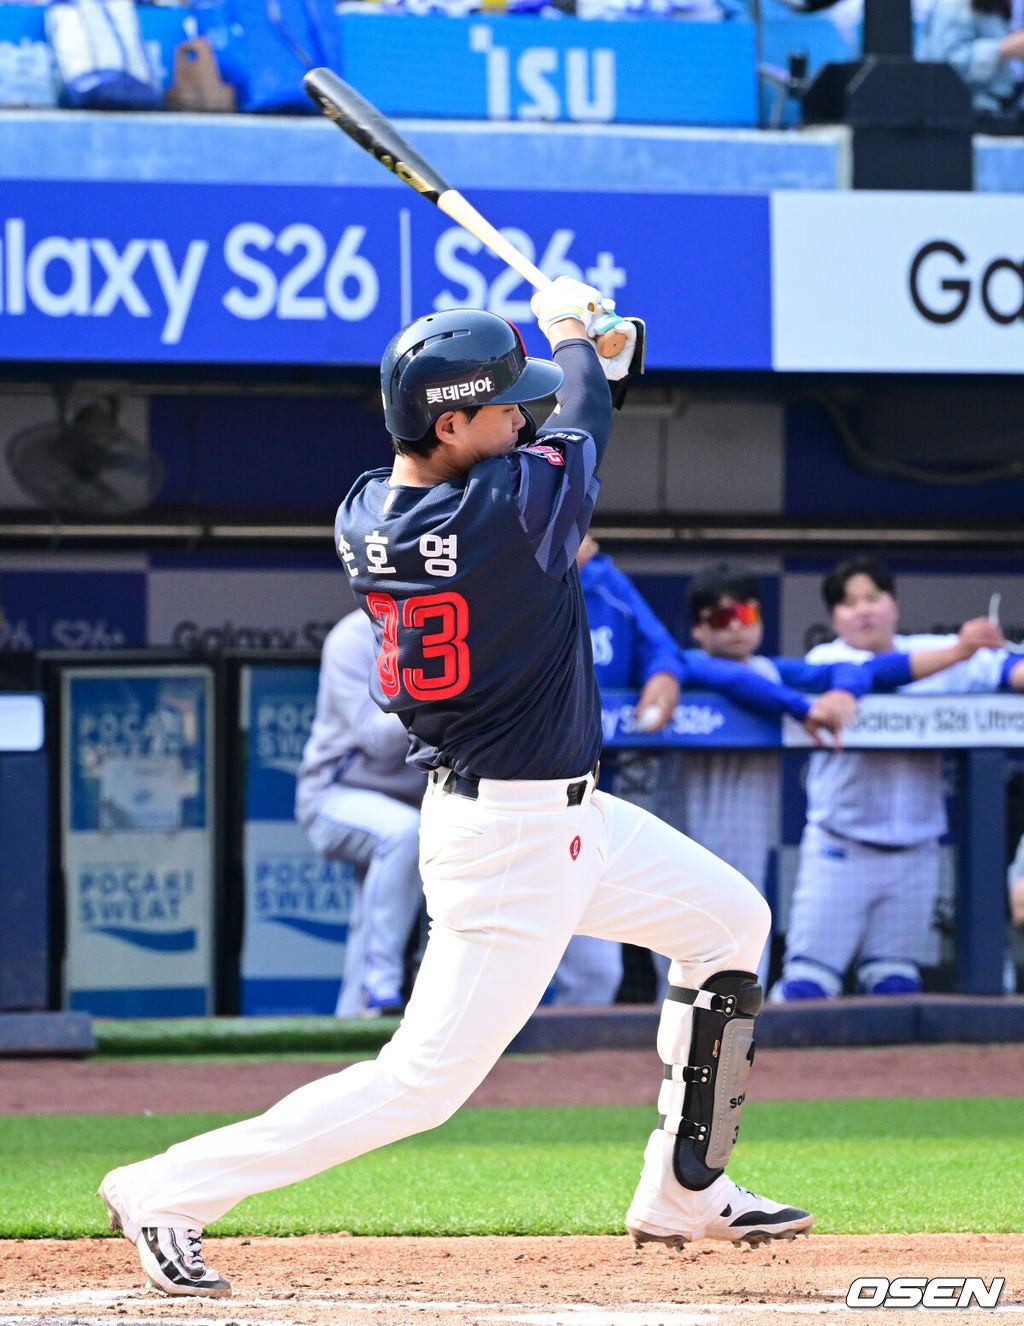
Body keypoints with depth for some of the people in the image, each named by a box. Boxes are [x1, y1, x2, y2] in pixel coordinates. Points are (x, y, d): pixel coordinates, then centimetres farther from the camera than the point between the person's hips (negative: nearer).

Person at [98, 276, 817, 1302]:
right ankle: (176, 1191, -3)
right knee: (425, 1080, -7)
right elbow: (582, 427, -2)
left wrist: (593, 363, 16)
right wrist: (570, 332, 18)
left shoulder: (362, 518, -1)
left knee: (729, 922, 22)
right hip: (512, 842, -10)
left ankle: (683, 1196, 27)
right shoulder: (512, 505, -23)